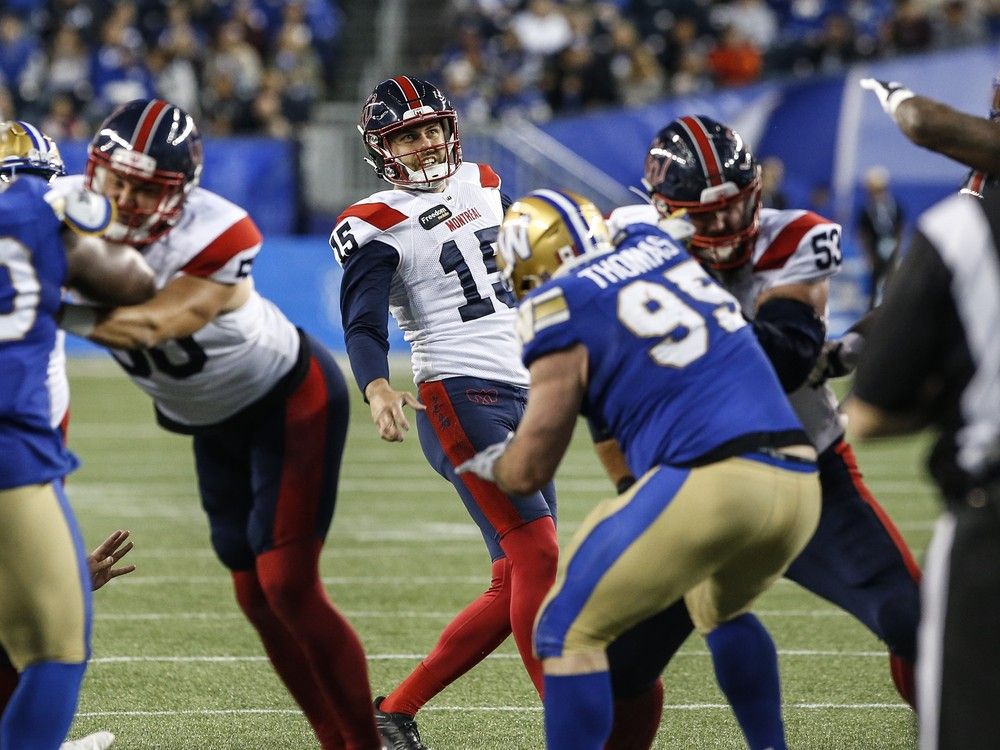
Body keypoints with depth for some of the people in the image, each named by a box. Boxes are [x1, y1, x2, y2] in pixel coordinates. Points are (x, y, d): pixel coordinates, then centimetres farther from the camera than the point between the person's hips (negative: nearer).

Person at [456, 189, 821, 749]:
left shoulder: (565, 309, 2)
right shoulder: (653, 243, 20)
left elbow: (529, 472, 7)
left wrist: (490, 464, 28)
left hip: (710, 481, -7)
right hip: (799, 483, 7)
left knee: (568, 632, 2)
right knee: (722, 610, 35)